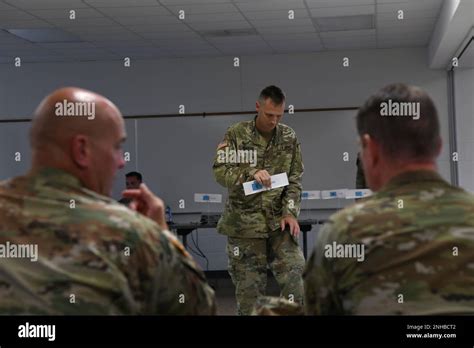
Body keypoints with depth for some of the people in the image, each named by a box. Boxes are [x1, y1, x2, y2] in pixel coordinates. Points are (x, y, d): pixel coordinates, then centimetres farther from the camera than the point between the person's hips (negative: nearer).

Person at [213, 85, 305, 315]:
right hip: (244, 222, -2)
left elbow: (295, 179, 7)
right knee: (249, 286, 3)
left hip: (279, 221, 2)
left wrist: (290, 212, -6)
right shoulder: (236, 134, -3)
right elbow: (220, 171, -8)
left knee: (293, 274, -6)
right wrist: (251, 173, -24)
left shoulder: (289, 137, 5)